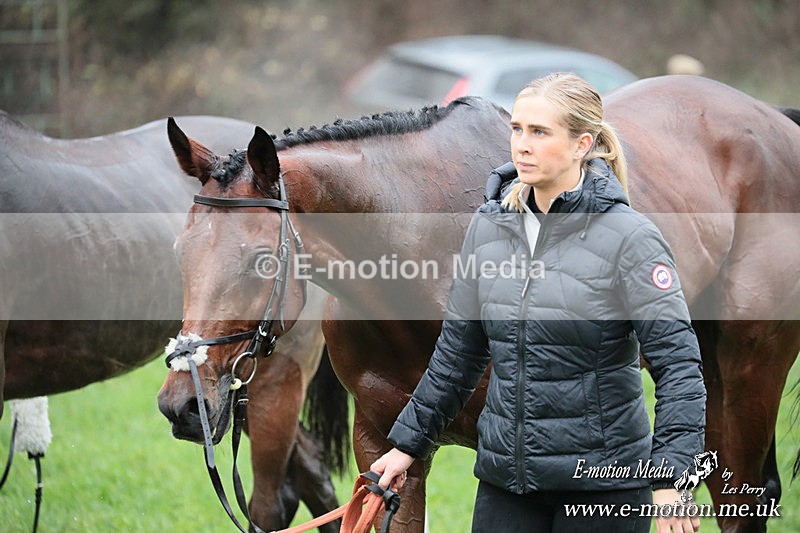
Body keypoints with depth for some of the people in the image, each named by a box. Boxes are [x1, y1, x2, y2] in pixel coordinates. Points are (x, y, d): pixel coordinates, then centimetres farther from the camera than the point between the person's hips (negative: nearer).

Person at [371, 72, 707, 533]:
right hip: (505, 476, 5)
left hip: (602, 483, -5)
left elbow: (678, 363, -15)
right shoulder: (489, 226, 6)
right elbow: (458, 351, 17)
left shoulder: (628, 236, -11)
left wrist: (669, 479, -24)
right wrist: (409, 443, 18)